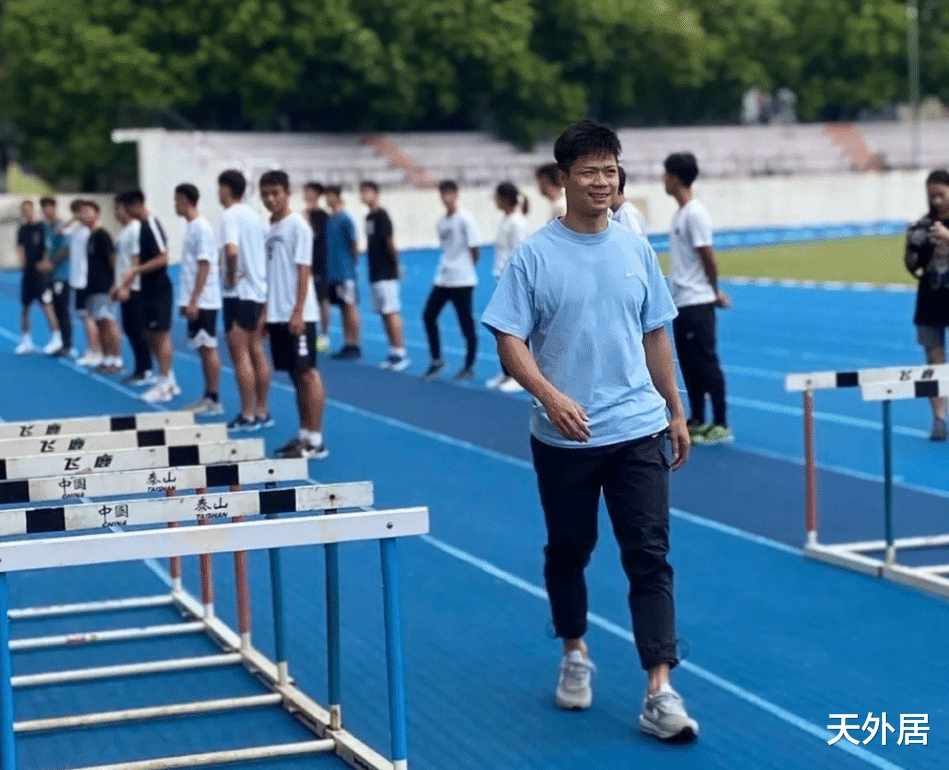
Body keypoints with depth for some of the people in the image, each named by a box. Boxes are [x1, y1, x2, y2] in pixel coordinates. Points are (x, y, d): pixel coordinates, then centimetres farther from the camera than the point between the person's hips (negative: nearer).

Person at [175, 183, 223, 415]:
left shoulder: (201, 228, -14)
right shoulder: (191, 227, 14)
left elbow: (204, 266, -19)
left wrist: (193, 300, -21)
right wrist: (187, 301, 19)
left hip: (203, 301, -9)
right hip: (195, 300, 9)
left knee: (208, 348, -5)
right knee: (203, 348, 11)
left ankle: (214, 401, -1)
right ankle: (208, 397, 16)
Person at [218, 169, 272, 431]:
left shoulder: (230, 215, -14)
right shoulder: (254, 215, 12)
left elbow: (231, 250, -30)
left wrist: (230, 278, -17)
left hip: (239, 294, -8)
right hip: (259, 291, 8)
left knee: (241, 355, -4)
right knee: (257, 352, 11)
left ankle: (248, 416, -3)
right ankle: (262, 412, 14)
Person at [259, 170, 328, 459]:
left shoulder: (297, 226, -9)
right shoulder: (269, 228, 13)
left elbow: (303, 270, -13)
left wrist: (298, 312, -18)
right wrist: (265, 311, 15)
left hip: (298, 315, -7)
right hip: (277, 314, 7)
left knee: (308, 373, -4)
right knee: (296, 375, 11)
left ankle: (316, 441, -2)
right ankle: (304, 434, 16)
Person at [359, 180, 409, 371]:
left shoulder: (381, 216, -13)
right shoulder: (369, 217, 14)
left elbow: (390, 242, -16)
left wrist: (395, 264, -8)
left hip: (386, 274, -9)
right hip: (375, 273, 9)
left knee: (391, 312, -9)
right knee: (384, 313, 10)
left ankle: (401, 353, -6)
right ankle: (394, 351, 14)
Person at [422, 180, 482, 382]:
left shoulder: (464, 219, -11)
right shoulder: (441, 221, 10)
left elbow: (475, 248, -10)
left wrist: (466, 266, 2)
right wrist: (447, 265, 5)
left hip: (462, 281, -7)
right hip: (443, 279, 7)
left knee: (466, 324, 0)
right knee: (428, 316, 2)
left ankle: (469, 367, 12)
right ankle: (436, 361, 14)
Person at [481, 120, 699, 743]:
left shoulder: (636, 249, 5)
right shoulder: (535, 256, -5)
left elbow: (655, 335, 13)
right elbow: (509, 340, -9)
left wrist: (676, 411, 14)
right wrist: (549, 395, -25)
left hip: (638, 431, 2)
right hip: (564, 437, -1)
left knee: (650, 556, -5)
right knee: (568, 550, 13)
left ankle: (660, 692, -7)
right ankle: (576, 656, 36)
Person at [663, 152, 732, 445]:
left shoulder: (695, 214, -15)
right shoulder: (680, 213, 13)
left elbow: (708, 257, -14)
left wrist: (714, 291, 0)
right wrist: (713, 290, 9)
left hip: (697, 303, -9)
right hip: (681, 301, 9)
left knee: (706, 363, -6)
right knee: (689, 364, 14)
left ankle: (721, 425, -2)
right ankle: (697, 421, 22)